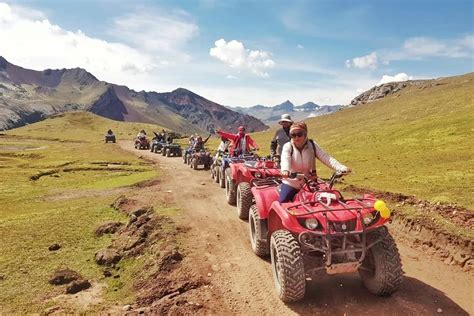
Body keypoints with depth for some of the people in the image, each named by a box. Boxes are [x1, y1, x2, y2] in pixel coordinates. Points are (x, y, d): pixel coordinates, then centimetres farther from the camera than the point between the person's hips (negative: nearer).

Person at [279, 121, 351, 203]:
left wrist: (342, 168, -32)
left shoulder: (312, 145, -6)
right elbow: (285, 159, -30)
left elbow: (326, 158, -16)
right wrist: (285, 170, -54)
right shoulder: (288, 146, -11)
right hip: (290, 183, -2)